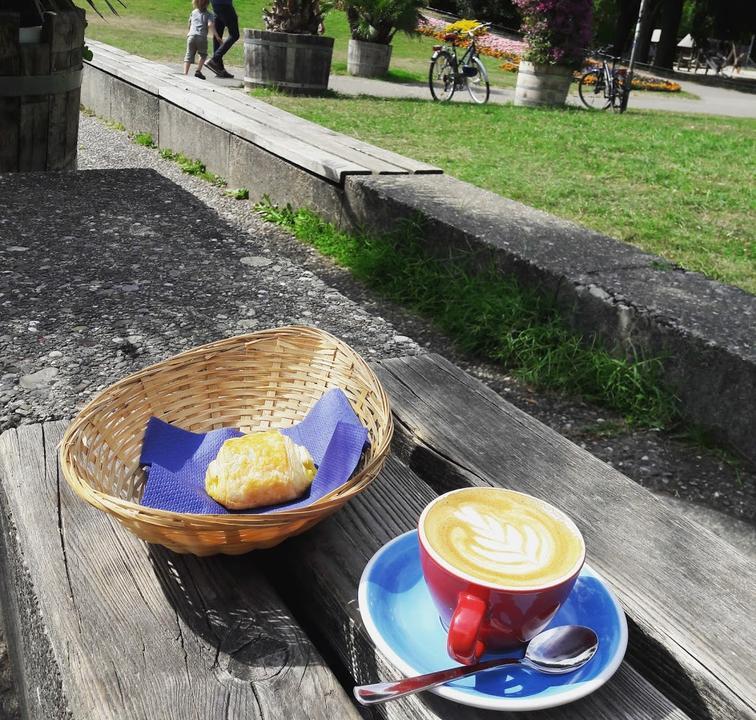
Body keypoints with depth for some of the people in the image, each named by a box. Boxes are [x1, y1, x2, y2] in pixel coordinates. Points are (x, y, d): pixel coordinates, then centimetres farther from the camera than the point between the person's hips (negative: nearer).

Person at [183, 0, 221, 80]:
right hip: (201, 37, -3)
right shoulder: (208, 14, 7)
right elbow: (210, 24, -11)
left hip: (191, 36, 3)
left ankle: (185, 73, -12)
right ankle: (198, 71, 4)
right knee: (203, 55, 18)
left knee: (189, 55, 3)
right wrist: (216, 35, -6)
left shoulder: (193, 12, 21)